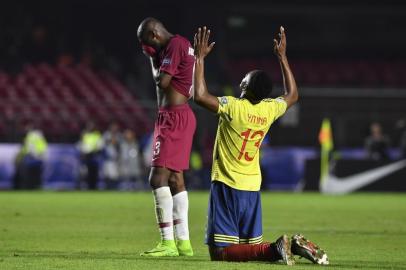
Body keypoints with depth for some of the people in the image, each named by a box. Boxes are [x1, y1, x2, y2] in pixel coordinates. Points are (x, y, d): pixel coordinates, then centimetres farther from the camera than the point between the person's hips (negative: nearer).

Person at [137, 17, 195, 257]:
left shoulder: (174, 45, -14)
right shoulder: (182, 44, 16)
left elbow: (162, 81, -19)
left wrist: (153, 59, 0)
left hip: (174, 118, -11)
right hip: (181, 114, 11)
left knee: (158, 177, -13)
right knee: (175, 179, 13)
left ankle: (168, 243, -16)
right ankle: (183, 242, 14)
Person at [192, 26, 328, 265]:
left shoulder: (233, 107, -16)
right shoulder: (270, 109, 2)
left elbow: (200, 95, -22)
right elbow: (293, 95, 22)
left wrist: (200, 58, -13)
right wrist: (282, 57, 24)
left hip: (227, 187, -6)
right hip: (252, 189, 7)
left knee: (220, 252, -7)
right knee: (251, 247, 15)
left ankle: (274, 250, -25)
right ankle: (294, 246, -9)